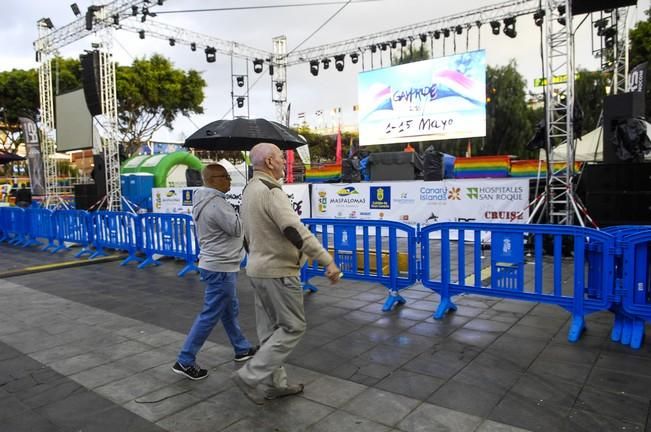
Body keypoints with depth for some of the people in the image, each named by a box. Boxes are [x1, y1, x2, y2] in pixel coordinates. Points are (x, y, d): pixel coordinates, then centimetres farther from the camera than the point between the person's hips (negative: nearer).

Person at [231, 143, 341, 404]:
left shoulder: (249, 190, 12)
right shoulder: (270, 191, -19)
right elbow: (295, 231, -28)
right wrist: (327, 261, -27)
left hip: (258, 270, 10)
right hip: (277, 272, -10)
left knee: (270, 328, 15)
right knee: (293, 327, 0)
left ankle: (274, 384, 25)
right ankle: (250, 377, 1)